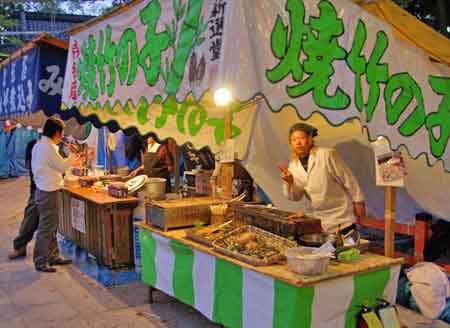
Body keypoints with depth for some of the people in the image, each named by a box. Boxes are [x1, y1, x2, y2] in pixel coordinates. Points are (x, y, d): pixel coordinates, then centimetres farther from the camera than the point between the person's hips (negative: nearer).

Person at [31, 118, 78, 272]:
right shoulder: (48, 147, -19)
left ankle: (53, 256, 27)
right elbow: (62, 167, -15)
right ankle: (41, 262, 6)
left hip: (43, 190, 10)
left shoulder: (39, 145, 12)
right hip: (48, 193, -10)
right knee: (46, 228, -2)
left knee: (51, 226, 18)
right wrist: (72, 154, -2)